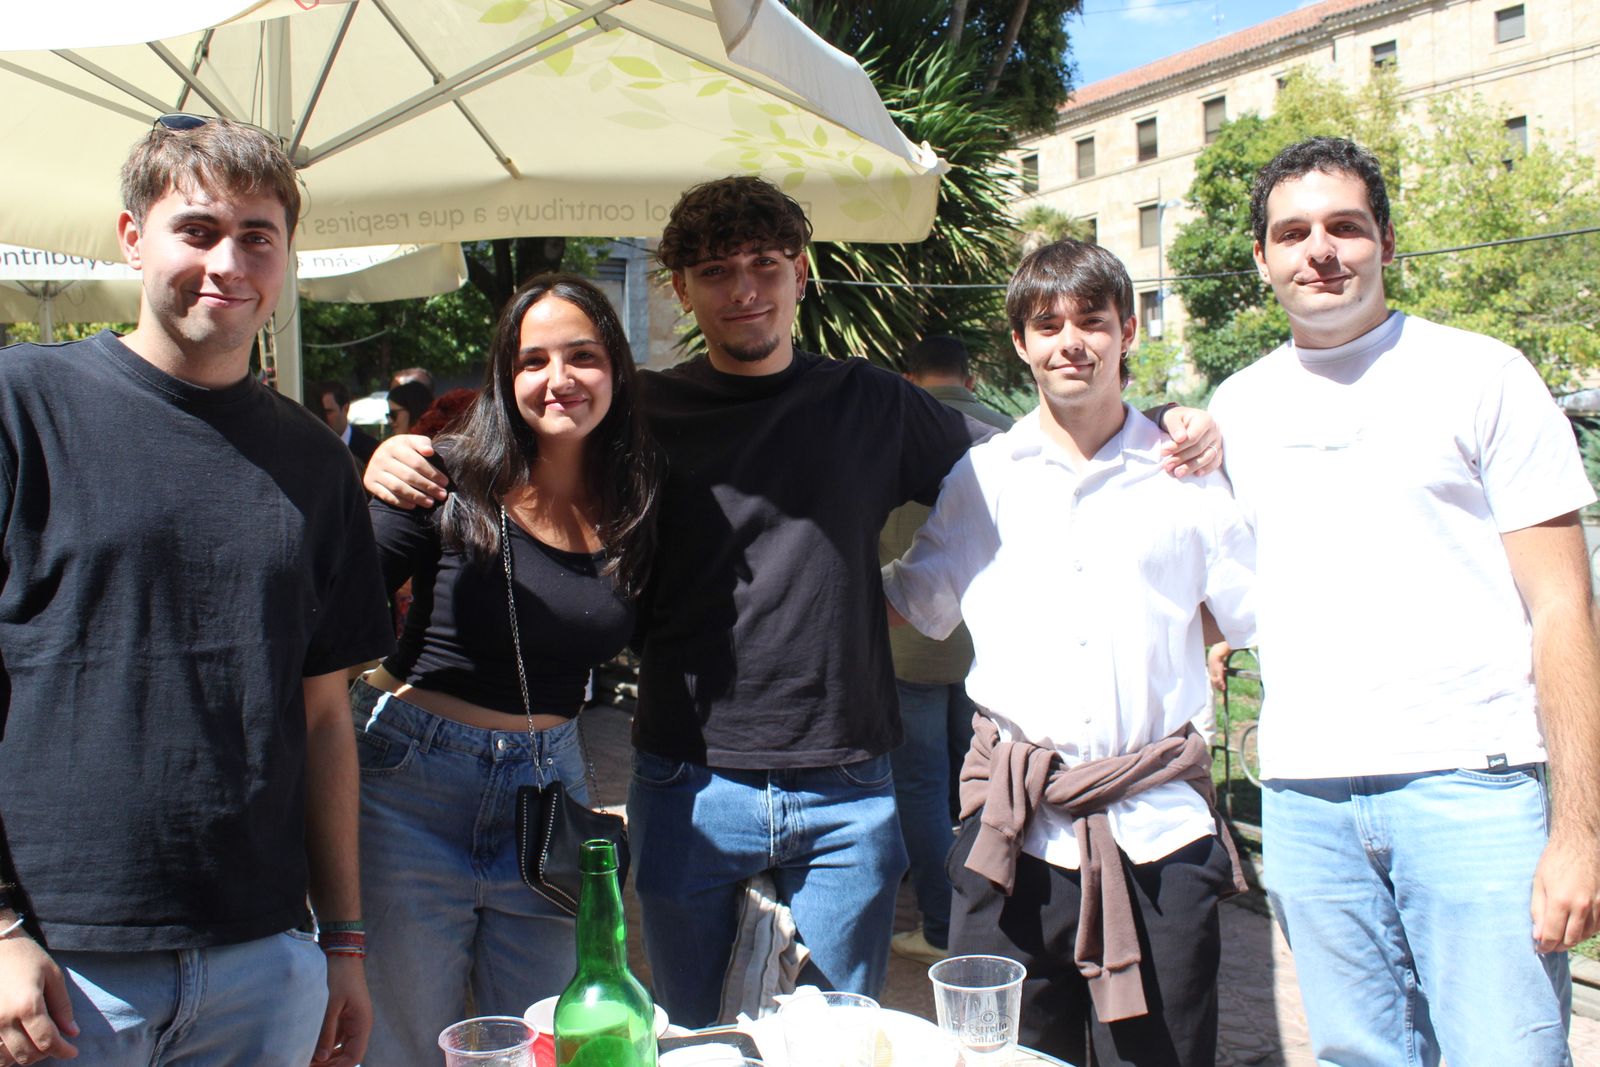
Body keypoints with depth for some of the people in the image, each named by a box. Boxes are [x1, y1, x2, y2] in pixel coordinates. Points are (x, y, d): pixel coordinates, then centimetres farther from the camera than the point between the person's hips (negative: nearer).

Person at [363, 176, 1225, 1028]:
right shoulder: (646, 414, 0)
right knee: (691, 1037, 16)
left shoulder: (871, 404, 3)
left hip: (844, 796, 1)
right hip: (689, 790, 0)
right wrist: (403, 469, -13)